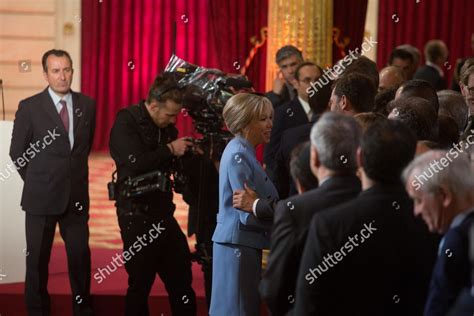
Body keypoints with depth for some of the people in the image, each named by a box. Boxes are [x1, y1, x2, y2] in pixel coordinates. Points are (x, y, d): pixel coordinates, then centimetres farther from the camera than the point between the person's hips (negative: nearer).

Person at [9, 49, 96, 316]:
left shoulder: (87, 105, 4)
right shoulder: (30, 107, -5)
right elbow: (17, 152, 2)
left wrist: (76, 174, 13)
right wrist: (37, 183, 5)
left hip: (77, 196, 2)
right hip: (41, 197, -2)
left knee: (81, 255, 4)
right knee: (38, 259, 6)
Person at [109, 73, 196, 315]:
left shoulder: (166, 125, 8)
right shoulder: (126, 122, -12)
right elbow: (136, 163, -25)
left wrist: (186, 153, -2)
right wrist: (170, 150, -17)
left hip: (163, 213, 7)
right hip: (137, 215, -7)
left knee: (181, 281, 8)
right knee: (141, 283, 1)